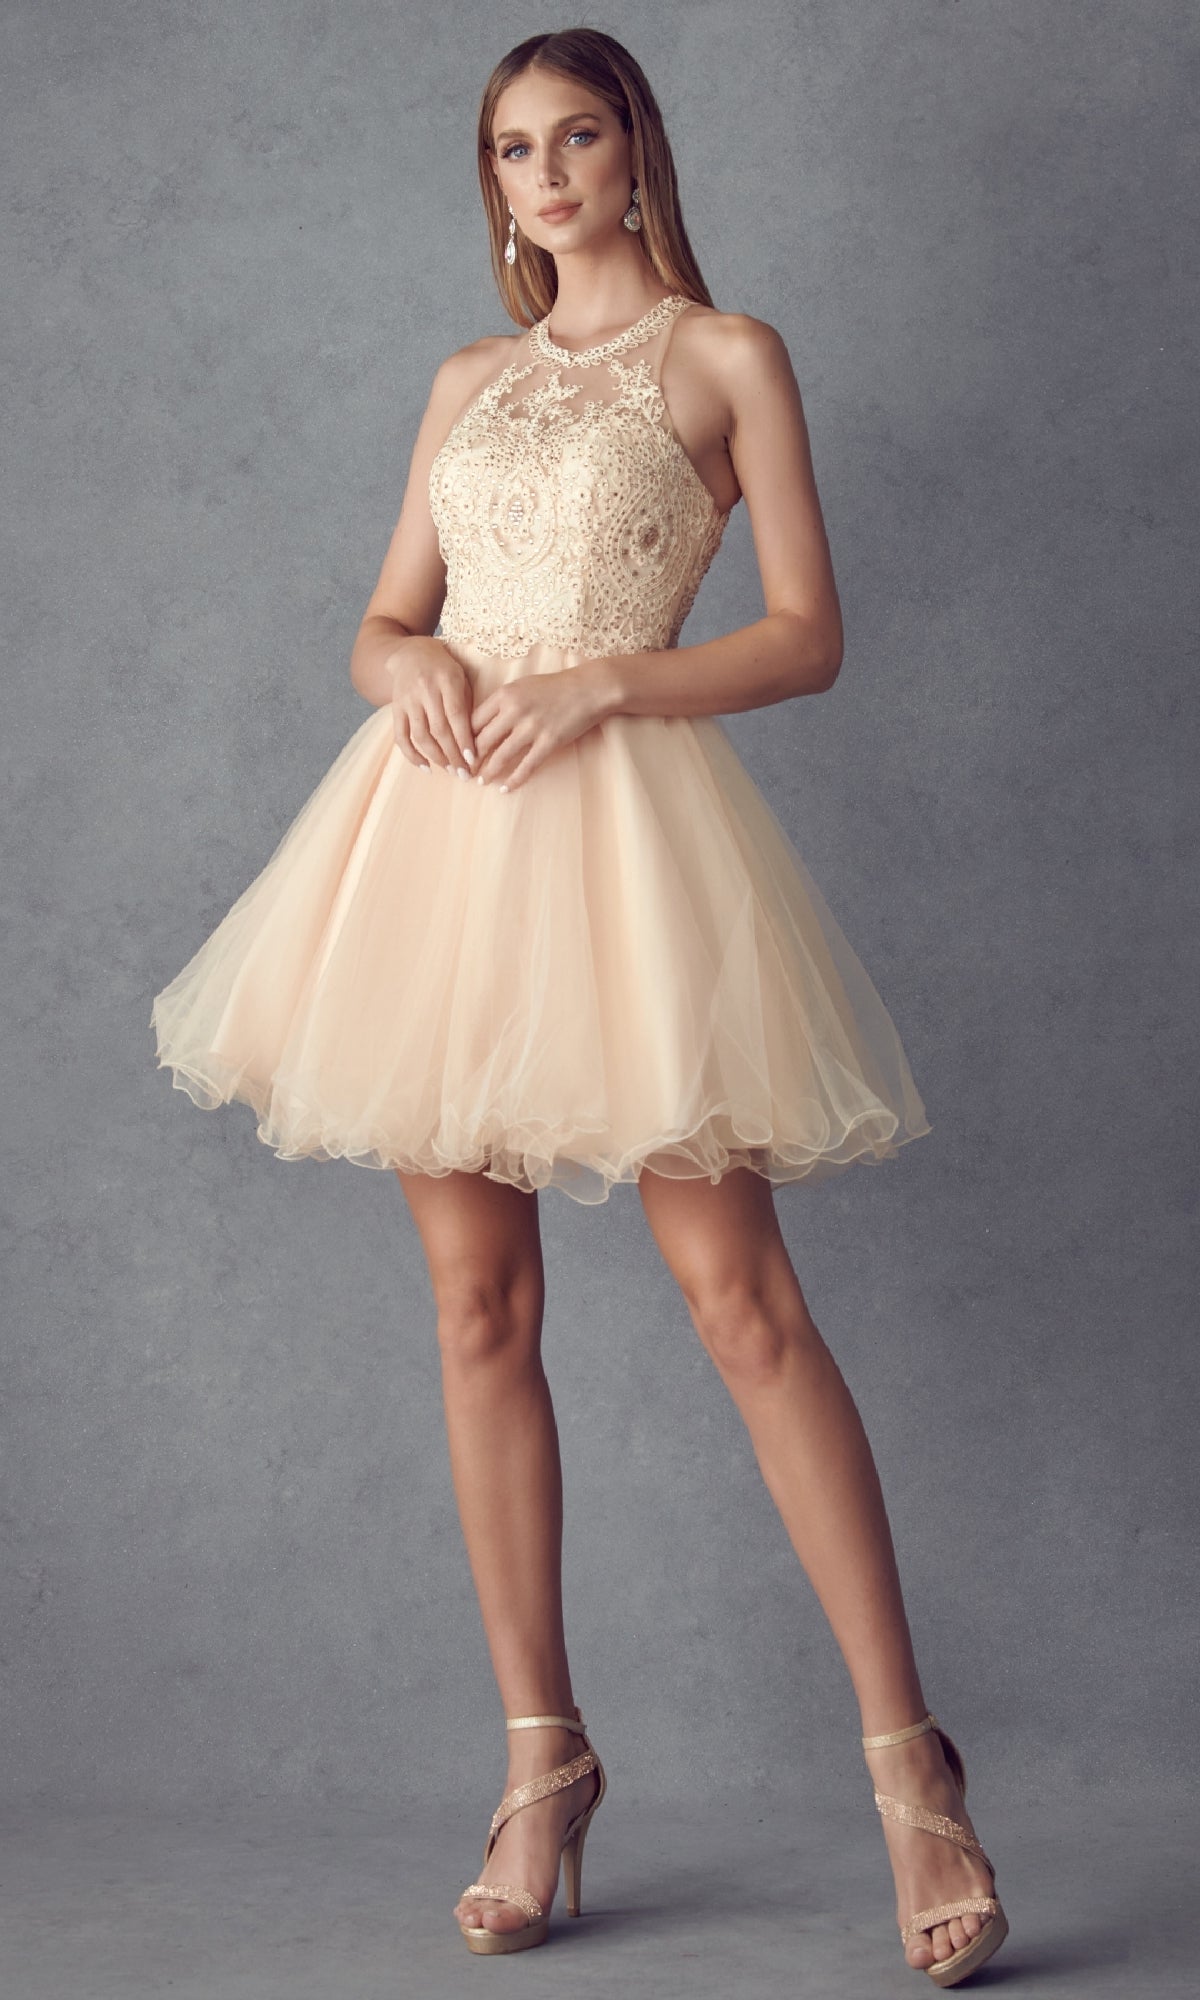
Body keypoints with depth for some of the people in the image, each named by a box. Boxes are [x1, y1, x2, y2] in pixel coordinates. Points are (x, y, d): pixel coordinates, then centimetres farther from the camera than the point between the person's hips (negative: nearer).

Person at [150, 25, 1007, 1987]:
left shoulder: (729, 356, 6)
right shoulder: (469, 382, 19)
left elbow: (809, 635, 0)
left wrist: (604, 681, -13)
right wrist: (412, 663, -3)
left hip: (621, 819, -5)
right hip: (436, 818, 5)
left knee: (741, 1298, -10)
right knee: (481, 1305, 3)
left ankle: (907, 1758, -4)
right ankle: (544, 1755, 12)